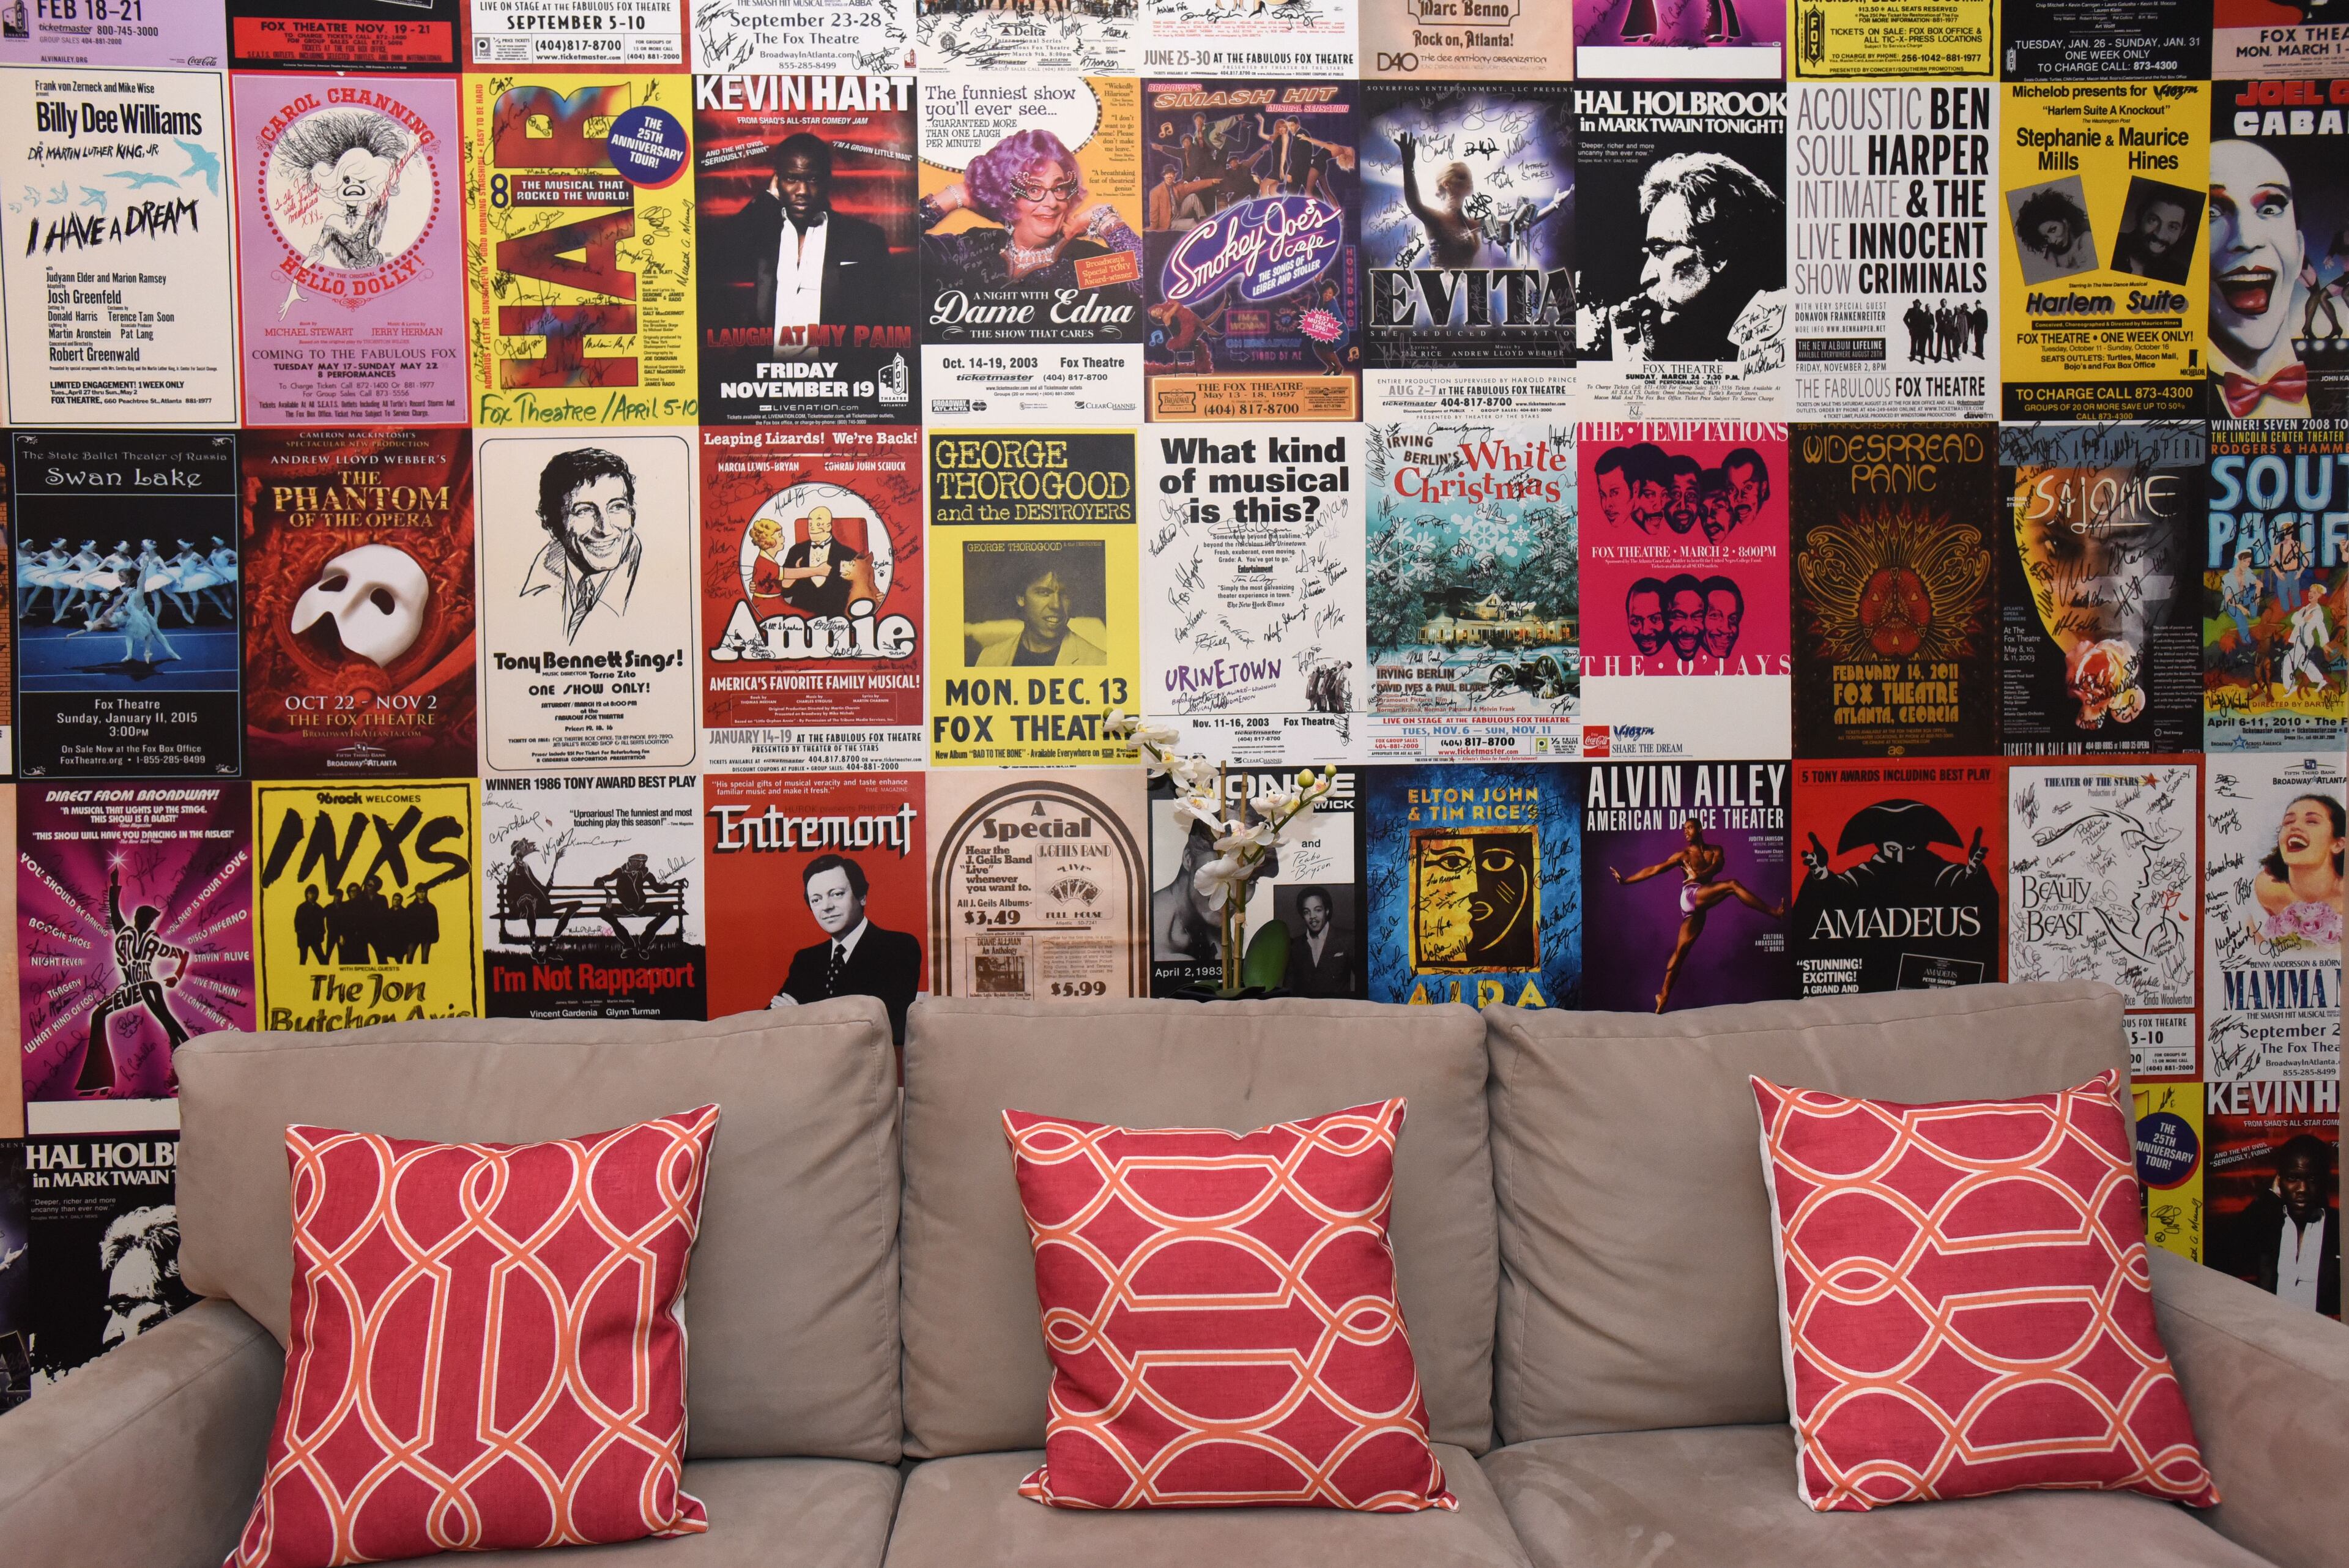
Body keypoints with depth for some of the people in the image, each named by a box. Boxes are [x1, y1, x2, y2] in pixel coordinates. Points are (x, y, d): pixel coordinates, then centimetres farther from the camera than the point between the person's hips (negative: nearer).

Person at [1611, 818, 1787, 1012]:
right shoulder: (1683, 855, 14)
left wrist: (1699, 875, -19)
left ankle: (1664, 995, 5)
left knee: (1682, 949, 3)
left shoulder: (1715, 850, 21)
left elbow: (1717, 865, -1)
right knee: (1732, 884, -22)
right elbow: (1653, 870, 11)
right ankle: (1773, 912, -27)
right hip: (1691, 896, -4)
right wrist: (1625, 881, 5)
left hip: (1700, 905, 4)